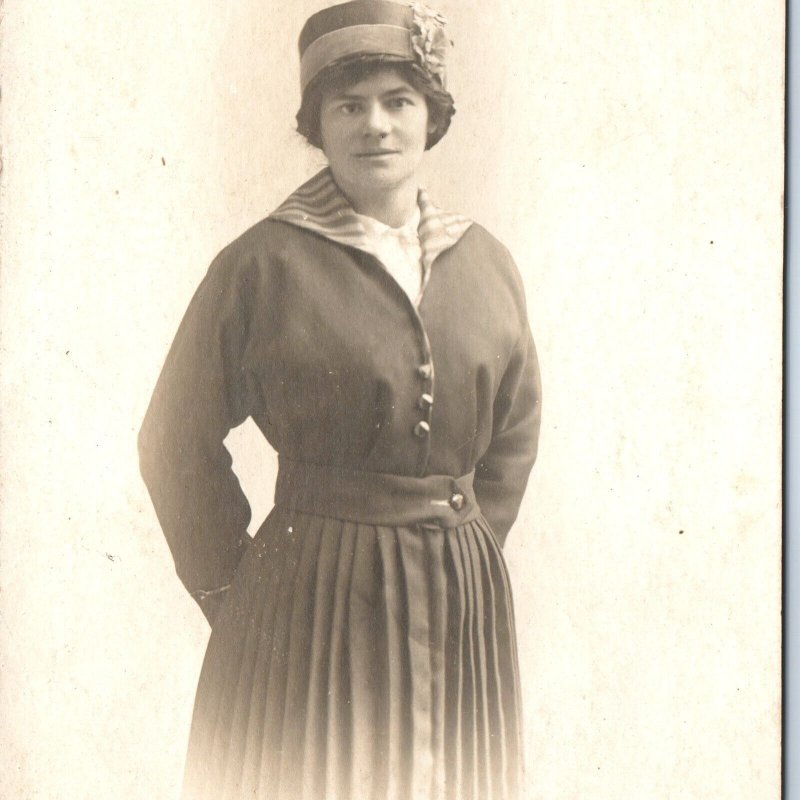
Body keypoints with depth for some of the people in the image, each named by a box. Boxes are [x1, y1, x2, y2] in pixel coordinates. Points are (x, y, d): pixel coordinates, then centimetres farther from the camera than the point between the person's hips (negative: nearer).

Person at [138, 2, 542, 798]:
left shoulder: (487, 264, 6)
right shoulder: (262, 263, -7)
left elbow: (516, 433, 16)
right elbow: (178, 443, -2)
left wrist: (464, 552, 9)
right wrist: (229, 592, -2)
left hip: (462, 607, 4)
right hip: (309, 606, -4)